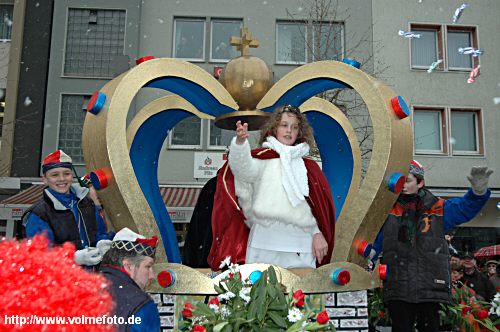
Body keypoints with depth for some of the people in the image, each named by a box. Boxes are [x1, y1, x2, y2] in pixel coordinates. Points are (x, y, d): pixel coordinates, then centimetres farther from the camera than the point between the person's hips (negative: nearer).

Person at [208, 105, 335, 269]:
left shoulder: (307, 166, 16)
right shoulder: (263, 157, 5)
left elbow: (319, 203, 12)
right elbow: (245, 169, -17)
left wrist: (318, 233, 0)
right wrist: (240, 142, -36)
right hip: (265, 241, -3)